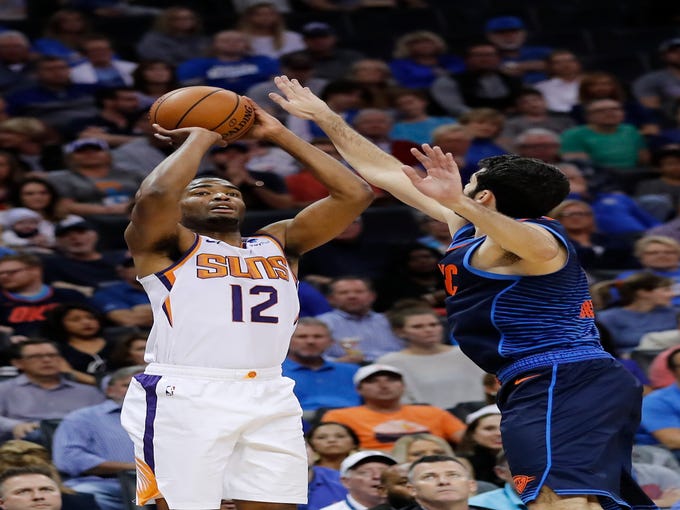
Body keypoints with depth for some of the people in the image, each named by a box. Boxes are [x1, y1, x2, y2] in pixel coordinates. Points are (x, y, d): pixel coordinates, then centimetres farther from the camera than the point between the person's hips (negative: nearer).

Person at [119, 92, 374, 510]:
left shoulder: (278, 243, 22)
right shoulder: (167, 245, 8)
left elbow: (355, 194, 15)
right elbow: (156, 195, -14)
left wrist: (279, 135, 15)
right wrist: (199, 138, 3)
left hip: (270, 397, 5)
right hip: (185, 395, -5)